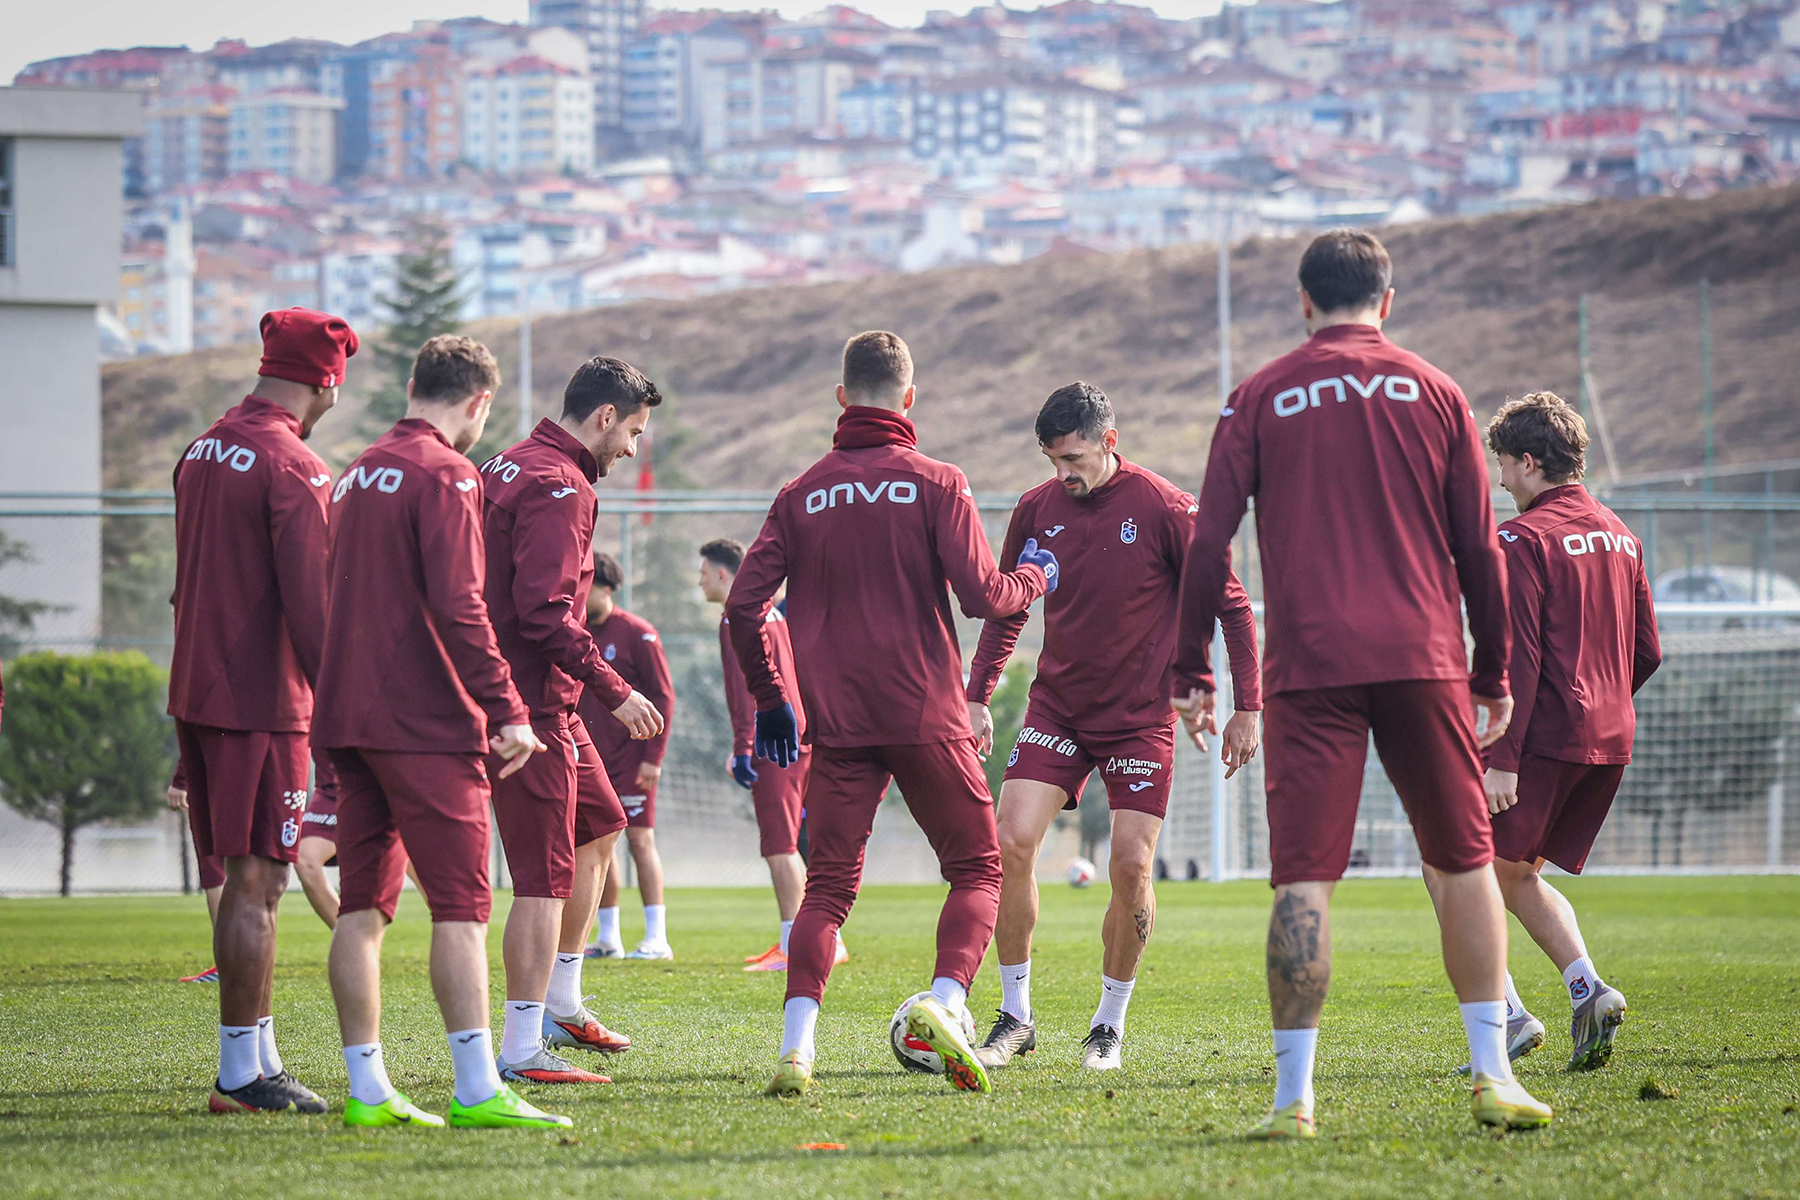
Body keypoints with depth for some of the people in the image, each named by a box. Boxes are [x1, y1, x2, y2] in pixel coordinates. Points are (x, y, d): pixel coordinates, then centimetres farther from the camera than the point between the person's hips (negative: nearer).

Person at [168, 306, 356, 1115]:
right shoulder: (292, 468, -15)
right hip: (262, 701, -9)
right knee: (256, 882, -5)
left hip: (196, 691, 9)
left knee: (242, 878, 13)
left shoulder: (202, 453, 12)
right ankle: (243, 1073, -3)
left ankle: (259, 1059, 18)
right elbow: (311, 602, -19)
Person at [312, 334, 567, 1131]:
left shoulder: (358, 474, 16)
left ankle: (367, 1090, 6)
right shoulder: (444, 475, -9)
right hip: (426, 722, -8)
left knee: (362, 906, 7)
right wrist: (507, 708, -17)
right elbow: (458, 607, -18)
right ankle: (477, 1091, -13)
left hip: (347, 718, 8)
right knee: (461, 905, -8)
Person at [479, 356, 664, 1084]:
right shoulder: (558, 487, -16)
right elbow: (546, 610, -24)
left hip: (544, 700, 11)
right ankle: (523, 1051, -8)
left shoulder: (508, 468, 15)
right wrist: (614, 691, -19)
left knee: (600, 826, 23)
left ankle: (561, 1006, 29)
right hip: (533, 704, -11)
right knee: (546, 878, -9)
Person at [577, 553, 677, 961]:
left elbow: (663, 696, -7)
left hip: (632, 755, -6)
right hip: (592, 758, 6)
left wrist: (653, 756, -13)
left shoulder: (637, 633, -6)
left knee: (640, 839, -8)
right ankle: (608, 938, 12)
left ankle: (656, 938, -8)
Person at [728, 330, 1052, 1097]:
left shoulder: (802, 494, 7)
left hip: (836, 725, 3)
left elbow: (744, 606, 4)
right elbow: (981, 595, -9)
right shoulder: (936, 485, -3)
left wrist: (771, 698, 17)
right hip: (926, 718, -3)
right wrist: (1035, 578, 12)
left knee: (827, 886, 7)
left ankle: (796, 1047, -8)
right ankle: (947, 1000, -16)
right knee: (977, 870, 8)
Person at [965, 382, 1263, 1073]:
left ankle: (1110, 1026, 11)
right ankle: (1015, 1017, 1)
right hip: (1056, 707, 3)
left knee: (1131, 866, -7)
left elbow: (1231, 605, -4)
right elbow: (1006, 608, 14)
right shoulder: (1037, 510, 0)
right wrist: (977, 698, 9)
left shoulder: (1164, 510, -11)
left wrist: (1247, 707, -6)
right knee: (1011, 844, -11)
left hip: (1140, 717, -3)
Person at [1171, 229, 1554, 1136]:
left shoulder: (1259, 399, 7)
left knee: (1302, 879, -2)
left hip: (1308, 669, -1)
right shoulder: (1432, 393, 8)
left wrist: (1191, 670, 8)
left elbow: (1209, 541, 2)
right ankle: (1492, 1075, 8)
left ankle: (1294, 1095, -8)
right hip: (1421, 660, 1)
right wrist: (1493, 675, 15)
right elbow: (1479, 545, 8)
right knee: (1463, 861, 11)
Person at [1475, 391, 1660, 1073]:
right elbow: (1648, 653, 17)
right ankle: (1585, 986, -2)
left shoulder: (1524, 538, -9)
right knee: (1518, 873, 19)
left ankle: (1507, 1015, -12)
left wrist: (1502, 759, -18)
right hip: (1611, 741, 8)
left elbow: (1518, 657, -16)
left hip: (1545, 736, -8)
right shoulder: (1618, 536, 15)